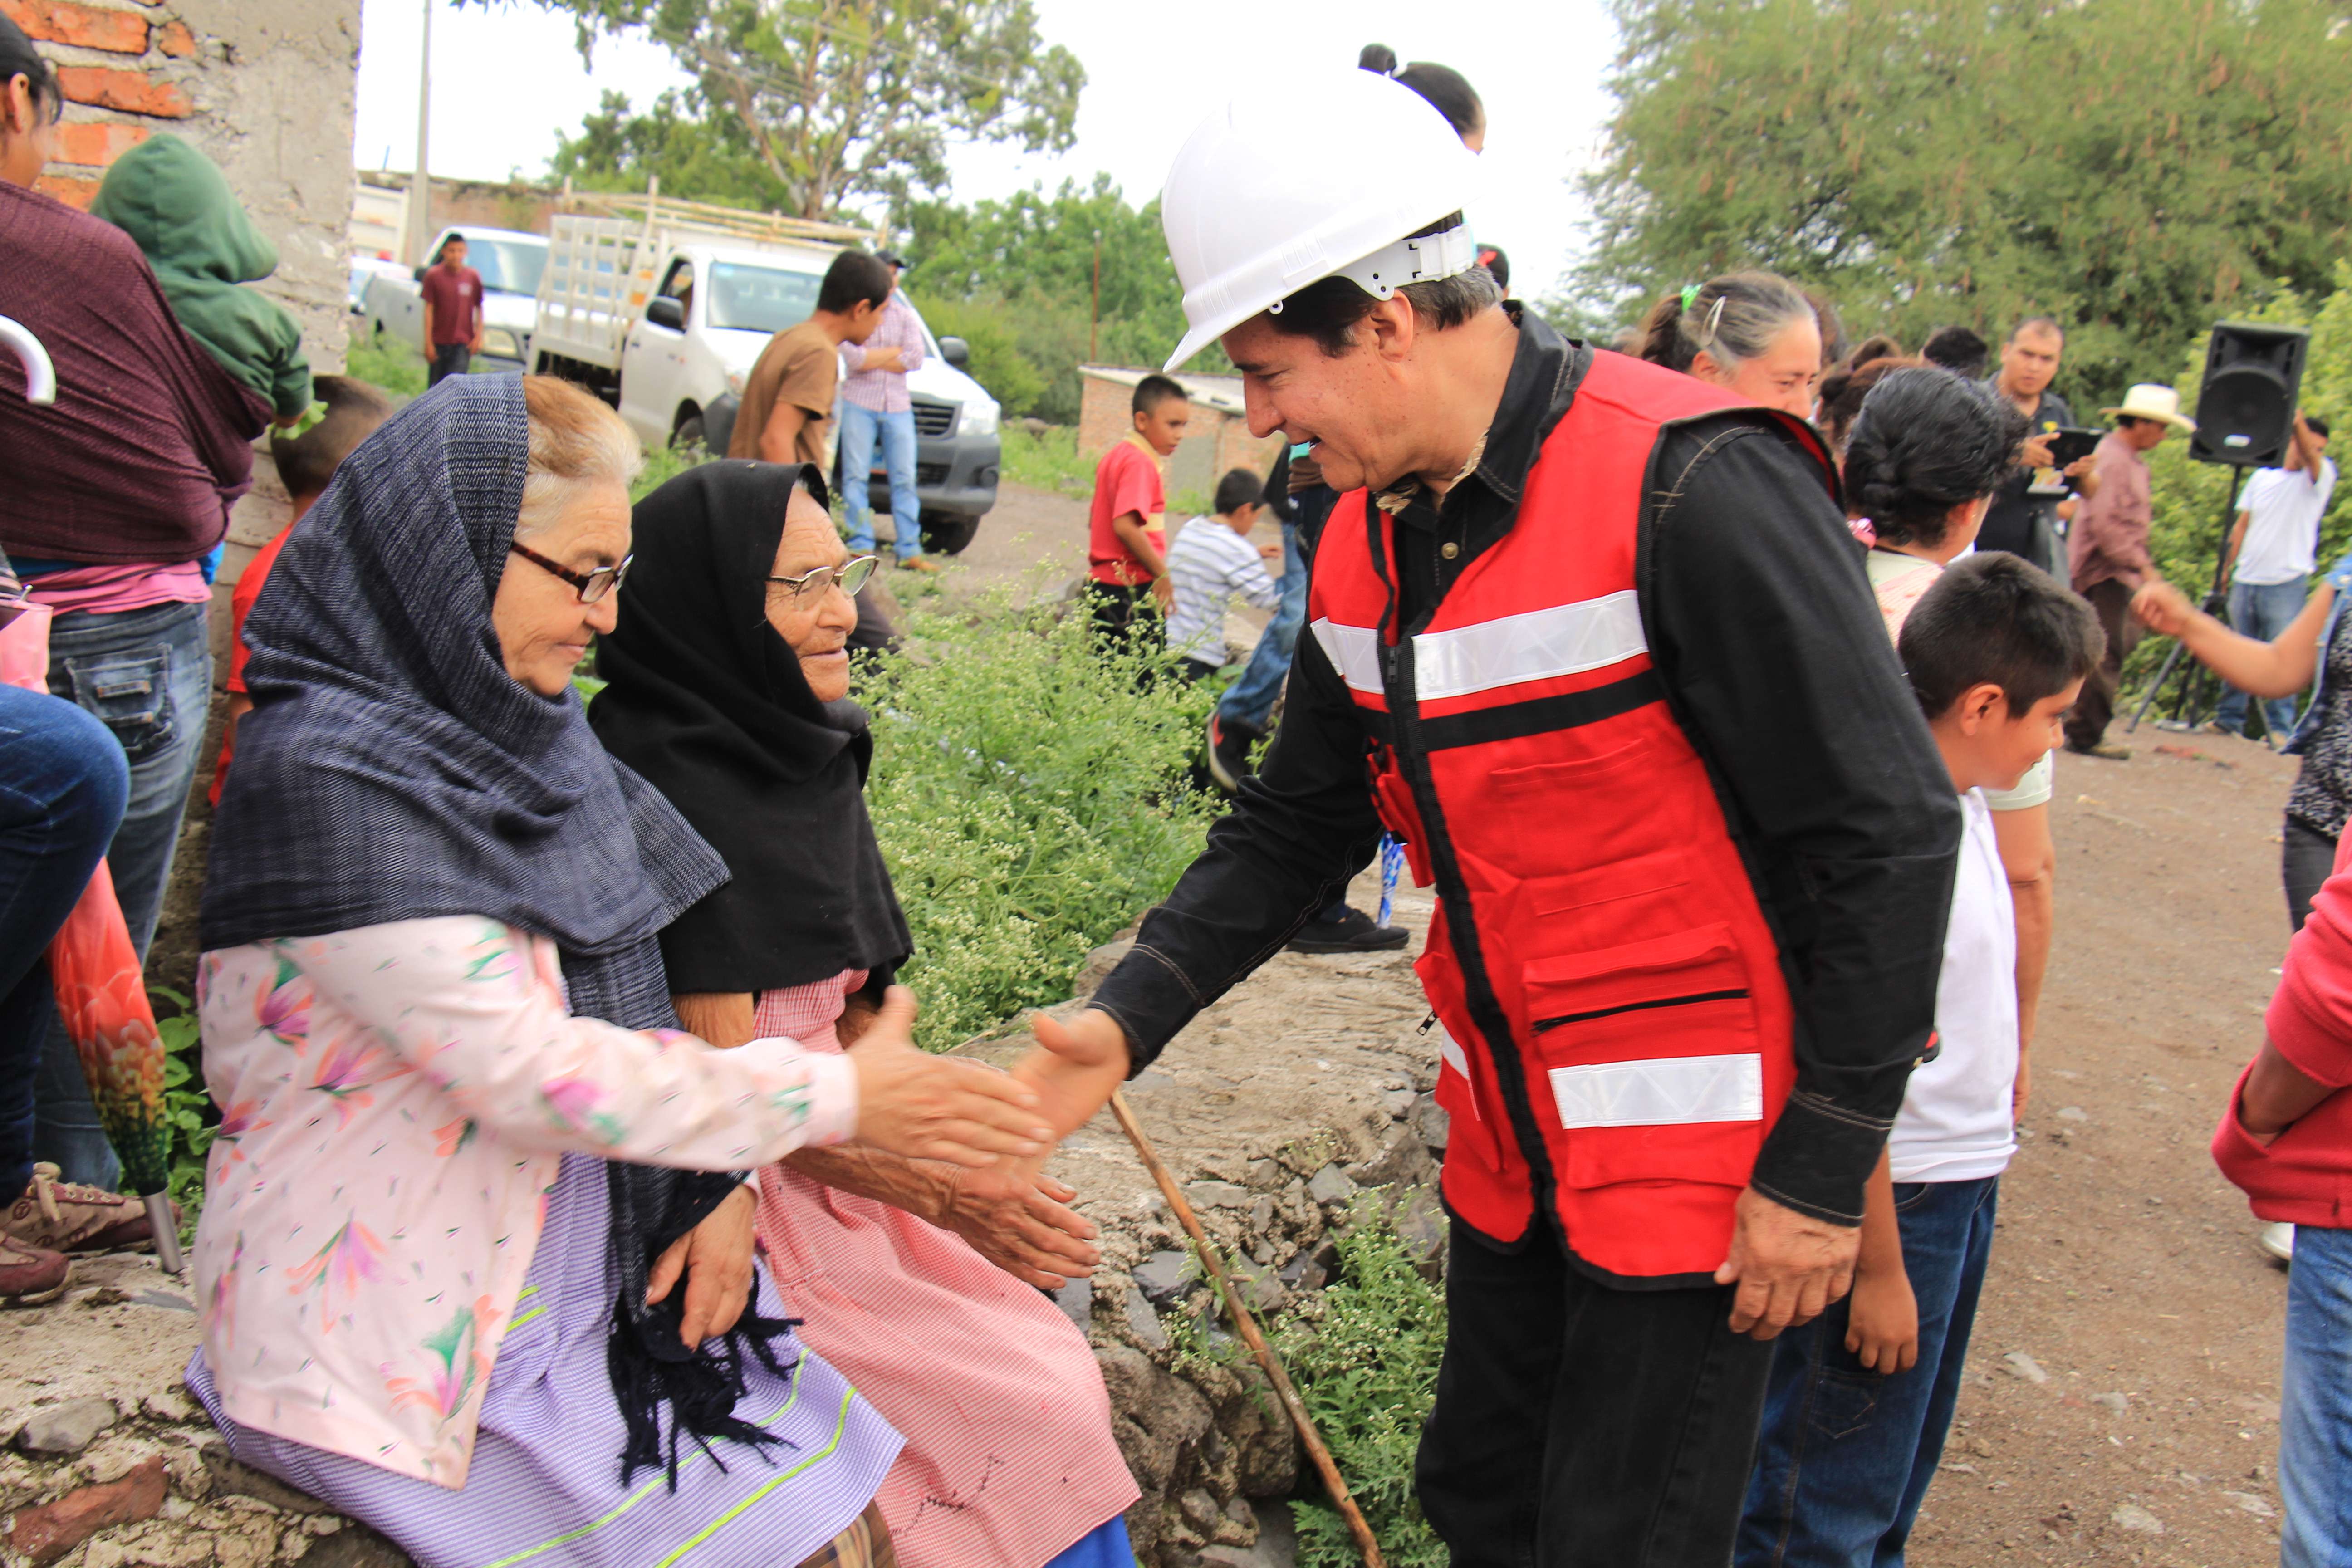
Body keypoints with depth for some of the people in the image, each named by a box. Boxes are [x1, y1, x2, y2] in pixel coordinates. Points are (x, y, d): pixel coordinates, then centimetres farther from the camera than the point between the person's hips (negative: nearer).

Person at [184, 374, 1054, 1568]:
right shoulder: (323, 781, -20)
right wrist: (839, 1098, -23)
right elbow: (522, 1066, -26)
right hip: (414, 1346, -7)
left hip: (589, 1282, 7)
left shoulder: (515, 736, 6)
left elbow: (641, 1006, 10)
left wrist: (719, 1177, -7)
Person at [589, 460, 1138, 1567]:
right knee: (1034, 1411, -9)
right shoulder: (667, 792, -19)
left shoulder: (808, 754, 7)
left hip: (834, 1142, 7)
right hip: (738, 1189, -7)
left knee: (1058, 1373, -1)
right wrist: (941, 1194, -20)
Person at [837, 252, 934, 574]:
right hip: (860, 402, -3)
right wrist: (895, 351, -4)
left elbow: (916, 359, -3)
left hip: (898, 405, 3)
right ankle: (861, 547, -1)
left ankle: (909, 550, -1)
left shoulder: (905, 316, 12)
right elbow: (855, 358, -13)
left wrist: (872, 358, -6)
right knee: (856, 476, -5)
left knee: (905, 478, -1)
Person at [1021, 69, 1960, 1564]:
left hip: (1703, 1157, -7)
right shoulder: (1370, 541, 3)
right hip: (1512, 1144, 8)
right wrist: (1132, 1018, 0)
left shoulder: (1690, 490, -23)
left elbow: (1888, 835, -20)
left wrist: (1823, 1169, -16)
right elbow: (1299, 821, 11)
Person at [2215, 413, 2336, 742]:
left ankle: (2281, 729, -2)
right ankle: (2229, 720, 13)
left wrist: (2298, 420, -40)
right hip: (2246, 580, 4)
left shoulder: (2320, 478, 0)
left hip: (2286, 584, -4)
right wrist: (2226, 567, 10)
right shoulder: (2262, 476, 12)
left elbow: (2311, 458, -23)